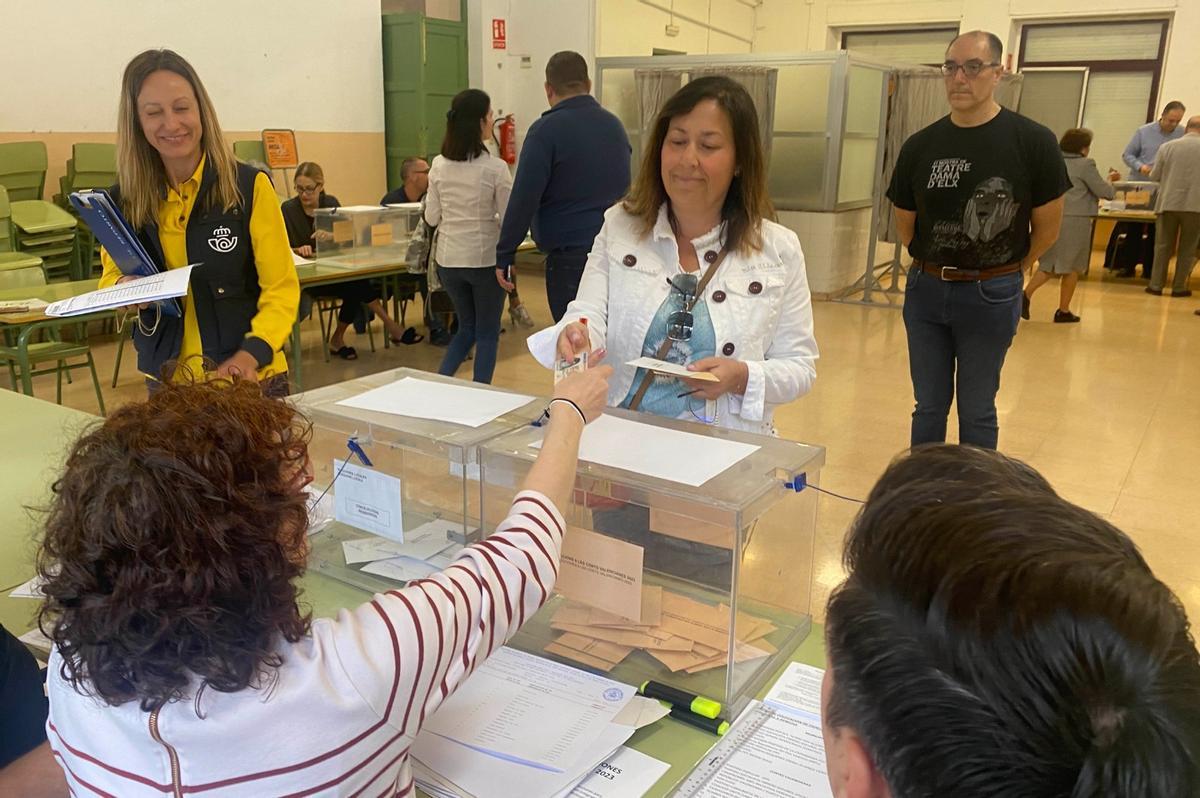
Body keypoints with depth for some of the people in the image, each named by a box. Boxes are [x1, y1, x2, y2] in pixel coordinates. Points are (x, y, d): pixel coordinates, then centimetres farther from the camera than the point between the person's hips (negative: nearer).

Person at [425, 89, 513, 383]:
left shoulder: (439, 166, -1)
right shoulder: (495, 168, -15)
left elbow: (431, 218, 4)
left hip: (448, 259, 5)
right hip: (486, 259, -5)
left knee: (466, 327, 22)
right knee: (487, 334, 11)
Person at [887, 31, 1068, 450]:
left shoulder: (1034, 142, -10)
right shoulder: (920, 145, -1)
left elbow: (1047, 228, -1)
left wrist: (1004, 272, 10)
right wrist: (935, 267, 13)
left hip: (991, 295, -3)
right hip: (925, 289, 3)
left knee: (977, 411, 8)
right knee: (929, 406, 14)